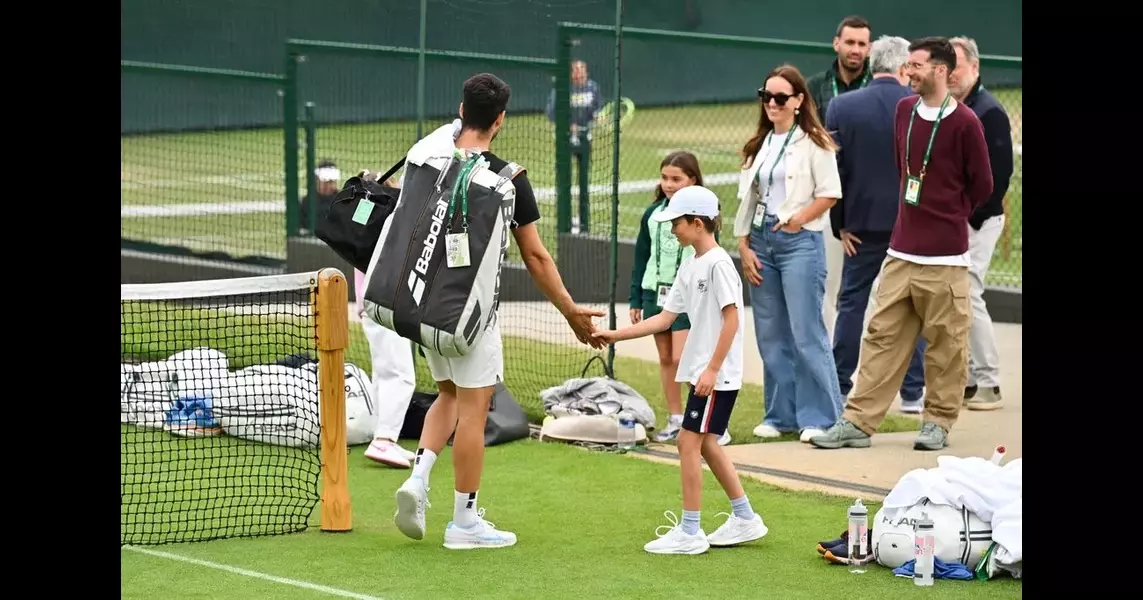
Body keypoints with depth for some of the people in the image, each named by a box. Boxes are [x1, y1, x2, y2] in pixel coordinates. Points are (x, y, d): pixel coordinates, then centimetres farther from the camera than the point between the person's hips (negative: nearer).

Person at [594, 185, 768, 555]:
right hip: (701, 370, 9)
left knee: (689, 442, -8)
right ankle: (745, 519, 24)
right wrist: (616, 335, 8)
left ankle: (689, 532, -4)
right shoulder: (690, 266, 13)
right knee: (706, 444, 14)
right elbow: (666, 318, 14)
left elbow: (731, 319, -18)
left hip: (718, 374, -9)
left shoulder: (718, 264, -15)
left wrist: (712, 369, -21)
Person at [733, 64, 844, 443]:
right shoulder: (758, 146, 15)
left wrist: (798, 219, -17)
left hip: (800, 242, -6)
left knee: (806, 333, -9)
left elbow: (830, 194, -7)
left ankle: (820, 418, -5)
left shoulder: (813, 143, -3)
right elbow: (746, 198, 15)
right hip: (761, 241, 6)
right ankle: (781, 415, 14)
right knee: (770, 336, 8)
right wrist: (744, 247, 7)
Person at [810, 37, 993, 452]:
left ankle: (938, 422, 14)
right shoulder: (904, 110, 9)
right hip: (900, 252, 6)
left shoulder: (964, 122, -10)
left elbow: (982, 185, -2)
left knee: (944, 343, 2)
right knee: (882, 337, 4)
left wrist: (947, 217, 9)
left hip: (944, 257, -6)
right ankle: (858, 421, 4)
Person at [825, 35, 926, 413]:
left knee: (851, 305, 9)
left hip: (863, 223, 1)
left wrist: (840, 225, 3)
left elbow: (833, 169, -3)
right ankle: (912, 393, 8)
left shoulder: (842, 107, -5)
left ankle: (839, 390, 9)